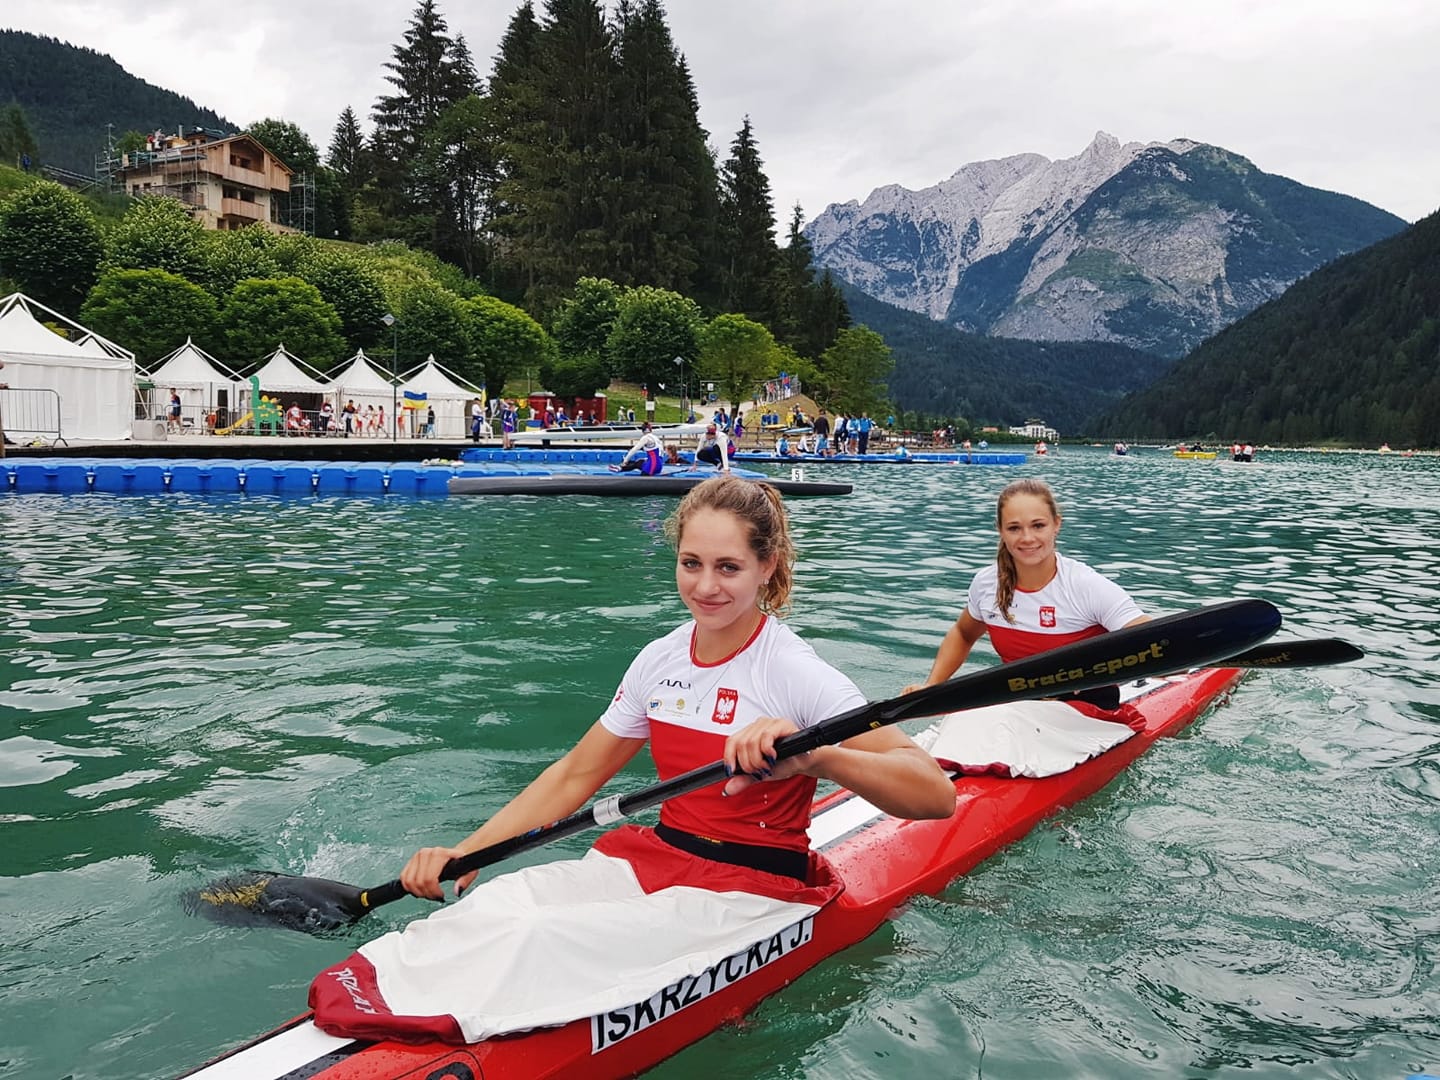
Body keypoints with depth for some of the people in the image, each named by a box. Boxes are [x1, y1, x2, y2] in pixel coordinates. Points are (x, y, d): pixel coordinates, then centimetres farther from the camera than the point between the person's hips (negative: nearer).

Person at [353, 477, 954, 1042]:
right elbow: (574, 775, 9)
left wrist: (815, 757, -43)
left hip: (753, 891, -5)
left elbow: (936, 795, -26)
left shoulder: (797, 673, -16)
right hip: (655, 859, 6)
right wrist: (464, 852, -1)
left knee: (538, 938, -29)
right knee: (494, 903, -22)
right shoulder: (661, 660, 3)